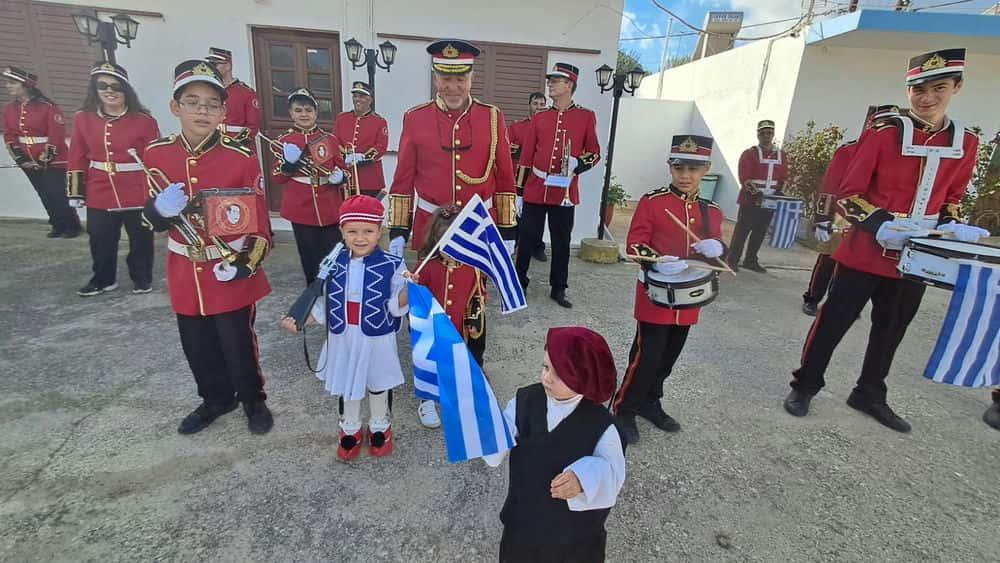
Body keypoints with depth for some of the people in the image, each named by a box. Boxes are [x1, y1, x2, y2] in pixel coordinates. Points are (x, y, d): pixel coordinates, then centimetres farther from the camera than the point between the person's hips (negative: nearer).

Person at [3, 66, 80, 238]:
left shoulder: (48, 107, -13)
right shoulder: (8, 110, 7)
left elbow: (57, 136, -17)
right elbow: (9, 136, 8)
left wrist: (45, 160, -17)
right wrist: (20, 158, -5)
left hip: (53, 161, -6)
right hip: (29, 163, 6)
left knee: (59, 195, -4)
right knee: (46, 196, 12)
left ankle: (73, 226, 11)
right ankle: (58, 225, 22)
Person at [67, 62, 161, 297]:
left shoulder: (144, 120, -5)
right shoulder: (83, 119, 5)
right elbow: (77, 159, 8)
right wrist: (76, 192, 5)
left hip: (138, 194, -3)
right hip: (99, 196, 3)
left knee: (141, 239, 8)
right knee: (101, 241, 12)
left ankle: (142, 278, 24)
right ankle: (103, 279, 29)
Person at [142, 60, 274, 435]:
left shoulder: (241, 158, -13)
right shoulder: (156, 154, -1)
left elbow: (259, 221, -8)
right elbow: (154, 217, 6)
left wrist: (245, 262, -19)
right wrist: (160, 210, -18)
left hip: (230, 274, -4)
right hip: (185, 274, 4)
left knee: (238, 344, 8)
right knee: (197, 346, 18)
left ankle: (253, 400, 33)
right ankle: (216, 398, 42)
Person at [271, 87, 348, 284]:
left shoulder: (330, 139, 5)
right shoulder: (284, 141, 4)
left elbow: (342, 170, 13)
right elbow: (276, 178, 5)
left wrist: (340, 176, -11)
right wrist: (289, 164, -15)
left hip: (330, 210, 1)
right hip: (301, 210, 0)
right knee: (309, 259, 7)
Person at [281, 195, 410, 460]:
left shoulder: (392, 265, -16)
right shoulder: (333, 263, -6)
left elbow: (397, 307, -16)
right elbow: (324, 304, 3)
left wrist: (409, 289, -35)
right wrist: (300, 321, -8)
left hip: (377, 340, -2)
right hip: (343, 340, 3)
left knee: (377, 384, 18)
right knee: (347, 385, 20)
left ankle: (380, 427, 44)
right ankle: (350, 429, 45)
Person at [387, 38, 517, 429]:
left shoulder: (492, 118, -1)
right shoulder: (415, 119, -1)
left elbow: (504, 178, 2)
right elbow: (403, 180, 2)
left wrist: (507, 231, 1)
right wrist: (397, 233, 0)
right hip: (429, 232, 0)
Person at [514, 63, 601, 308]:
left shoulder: (587, 117, 3)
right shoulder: (539, 118, 7)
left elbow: (594, 153, 6)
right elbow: (526, 156, 7)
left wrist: (578, 164, -16)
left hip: (565, 192, -1)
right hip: (535, 190, 1)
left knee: (561, 242, 7)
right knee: (527, 238, 6)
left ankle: (558, 288, 21)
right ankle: (519, 282, 22)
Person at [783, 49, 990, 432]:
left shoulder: (966, 143, 6)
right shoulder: (882, 134, -9)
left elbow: (952, 199, 16)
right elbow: (847, 195, -10)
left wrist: (951, 228, -3)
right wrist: (882, 225, -23)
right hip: (866, 252, -5)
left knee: (891, 330, 16)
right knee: (833, 322, 2)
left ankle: (870, 394, 33)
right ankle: (805, 385, 19)